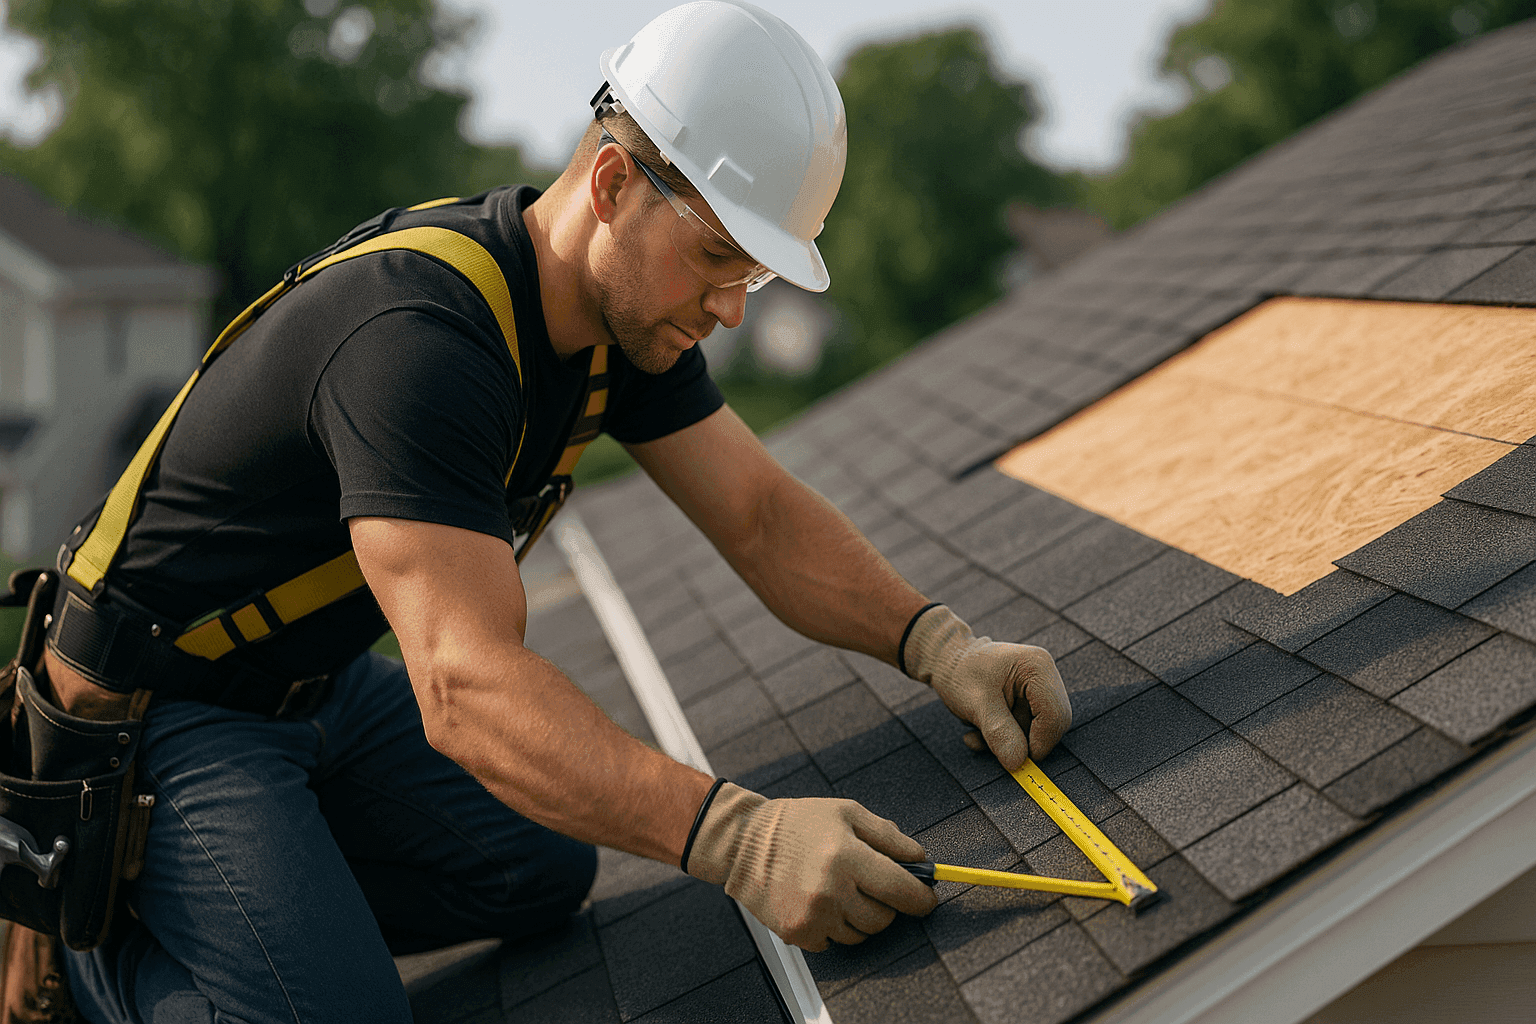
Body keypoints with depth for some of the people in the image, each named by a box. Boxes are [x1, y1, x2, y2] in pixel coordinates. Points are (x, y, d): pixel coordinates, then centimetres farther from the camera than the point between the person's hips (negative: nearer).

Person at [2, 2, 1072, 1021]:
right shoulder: (418, 336, -35)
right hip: (161, 709, -8)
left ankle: (252, 893, 18)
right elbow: (469, 689, -43)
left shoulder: (628, 309, -6)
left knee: (543, 878, 8)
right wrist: (737, 838, -51)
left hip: (323, 680, 9)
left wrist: (936, 642, -19)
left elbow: (763, 517, -4)